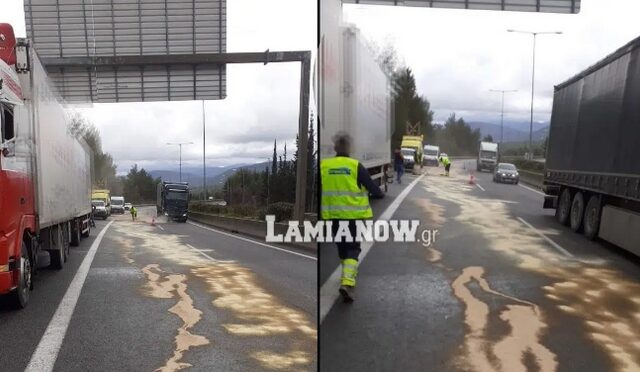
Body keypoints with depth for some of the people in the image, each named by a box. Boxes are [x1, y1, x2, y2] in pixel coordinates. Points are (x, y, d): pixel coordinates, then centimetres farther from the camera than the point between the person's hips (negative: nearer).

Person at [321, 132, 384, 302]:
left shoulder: (323, 165, -3)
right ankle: (347, 282, -14)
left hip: (333, 215, 3)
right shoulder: (356, 166, -10)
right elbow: (373, 189, -5)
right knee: (353, 249, 4)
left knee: (342, 247, 21)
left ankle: (348, 275, 37)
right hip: (354, 215, -3)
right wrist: (381, 194, 16)